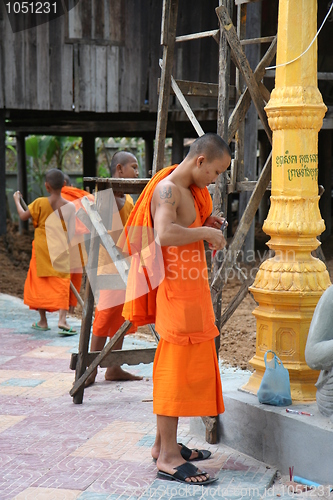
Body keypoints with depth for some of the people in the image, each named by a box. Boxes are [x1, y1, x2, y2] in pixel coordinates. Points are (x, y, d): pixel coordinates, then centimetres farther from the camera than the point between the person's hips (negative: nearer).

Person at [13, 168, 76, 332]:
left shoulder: (40, 203, -11)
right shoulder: (70, 206, -6)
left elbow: (23, 216, 0)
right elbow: (72, 232, -8)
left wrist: (17, 200, 16)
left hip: (42, 248, -1)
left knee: (40, 282, 12)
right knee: (61, 283, 3)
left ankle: (43, 321, 16)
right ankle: (62, 318, -12)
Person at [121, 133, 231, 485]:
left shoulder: (187, 190, 16)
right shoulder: (167, 189, -16)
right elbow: (165, 234, -32)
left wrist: (206, 228, 7)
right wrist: (205, 232, -20)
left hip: (191, 289, 10)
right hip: (176, 288, -10)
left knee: (182, 366, 15)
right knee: (177, 367, -7)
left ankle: (164, 443, 25)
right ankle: (168, 457, -2)